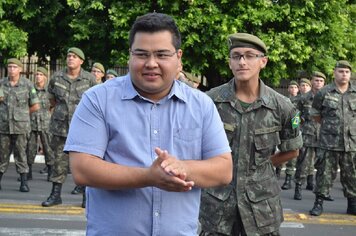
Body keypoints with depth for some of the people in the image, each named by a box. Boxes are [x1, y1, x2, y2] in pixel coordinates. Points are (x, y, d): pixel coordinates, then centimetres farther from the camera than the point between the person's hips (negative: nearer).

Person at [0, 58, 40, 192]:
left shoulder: (27, 84, -1)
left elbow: (36, 106, 3)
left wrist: (22, 114, 6)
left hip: (20, 126, -2)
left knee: (21, 154, 0)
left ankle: (24, 183, 4)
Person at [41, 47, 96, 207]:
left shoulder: (89, 79, -3)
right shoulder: (57, 78, 4)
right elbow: (52, 98, 20)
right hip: (60, 126, 2)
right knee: (59, 160, 7)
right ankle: (55, 194, 15)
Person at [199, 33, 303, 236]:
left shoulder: (281, 106, -4)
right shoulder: (210, 101, -8)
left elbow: (292, 151, 11)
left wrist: (261, 165, 9)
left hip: (262, 202, 1)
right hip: (217, 202, 0)